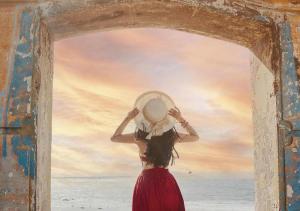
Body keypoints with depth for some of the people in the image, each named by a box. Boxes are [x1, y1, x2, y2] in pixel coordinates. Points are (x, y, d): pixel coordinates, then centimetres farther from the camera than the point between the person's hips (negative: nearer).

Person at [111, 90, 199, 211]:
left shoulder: (140, 137, -8)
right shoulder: (172, 136, -4)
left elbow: (114, 138, 8)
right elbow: (195, 137, 15)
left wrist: (128, 118, 5)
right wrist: (181, 119, 10)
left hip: (147, 182, -1)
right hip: (167, 182, 1)